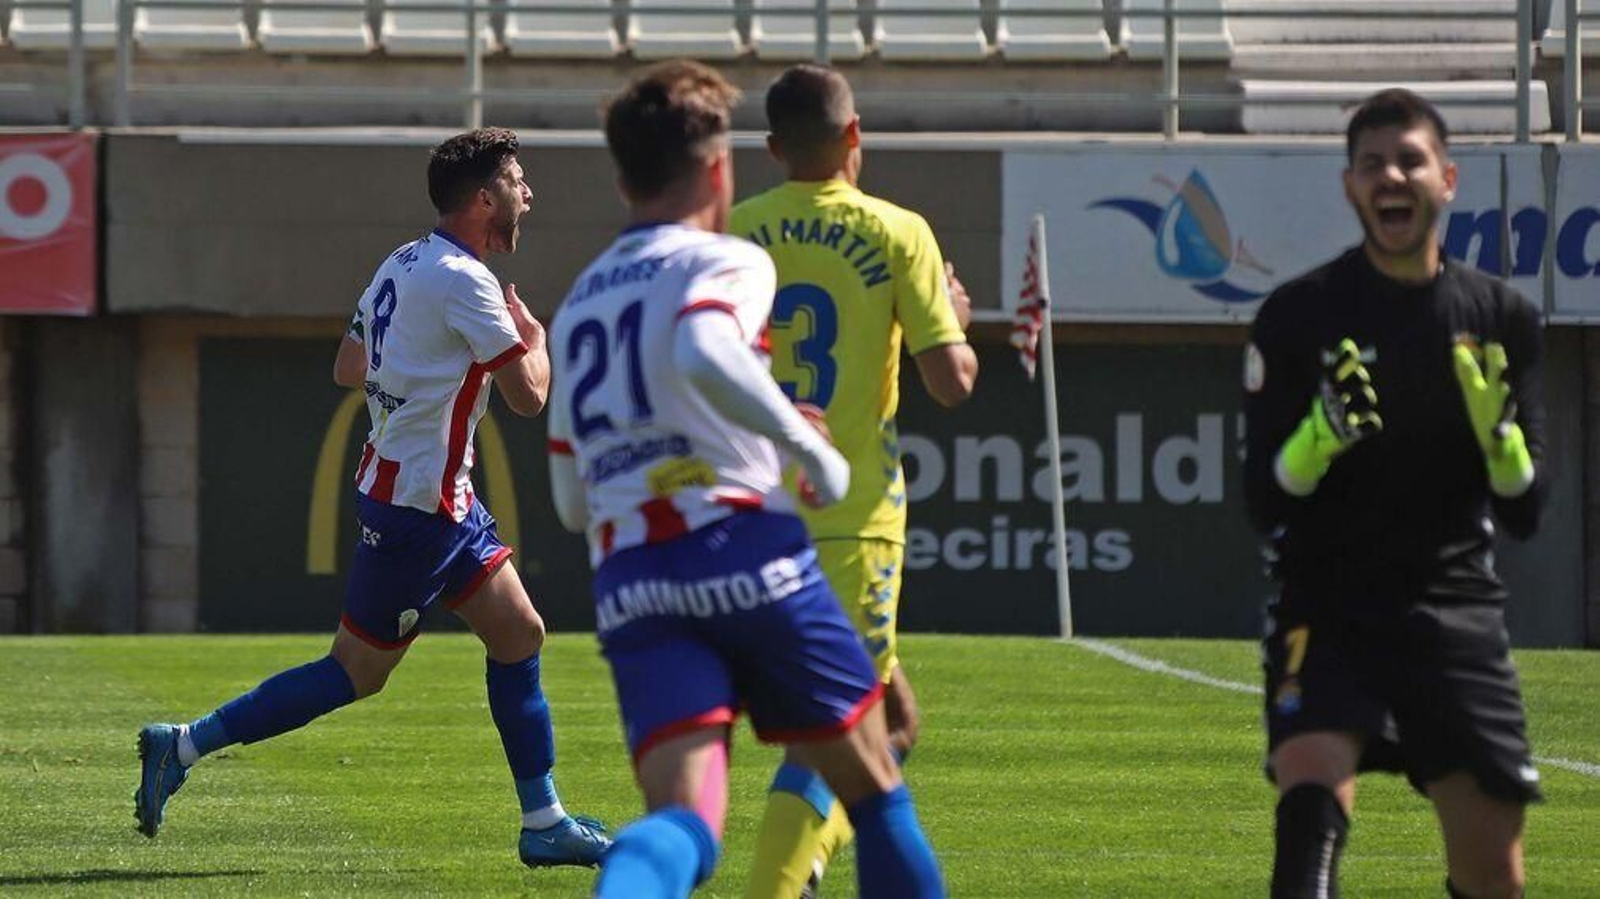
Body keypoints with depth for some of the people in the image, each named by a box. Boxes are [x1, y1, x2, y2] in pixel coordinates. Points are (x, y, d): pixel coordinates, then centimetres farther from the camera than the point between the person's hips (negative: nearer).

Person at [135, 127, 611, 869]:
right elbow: (529, 395, -16)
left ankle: (543, 822, 14)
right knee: (355, 673, -3)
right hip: (419, 505, -10)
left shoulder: (403, 266, 10)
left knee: (519, 635, 11)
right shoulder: (463, 281, -19)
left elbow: (348, 368, 19)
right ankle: (184, 746, 1)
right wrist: (535, 339, 5)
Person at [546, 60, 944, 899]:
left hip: (629, 581, 4)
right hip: (748, 556, -4)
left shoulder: (577, 305, 24)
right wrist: (806, 445, -10)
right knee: (874, 790, 14)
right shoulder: (726, 263, 3)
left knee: (683, 820, -13)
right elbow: (705, 355, -22)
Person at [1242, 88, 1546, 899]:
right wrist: (1319, 437, -24)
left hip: (1456, 611, 3)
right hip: (1327, 610, -3)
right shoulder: (1298, 316, -2)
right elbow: (1263, 503, -4)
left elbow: (1524, 515, 5)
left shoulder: (1502, 319, 5)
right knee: (1312, 791, -28)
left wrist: (1501, 433, -16)